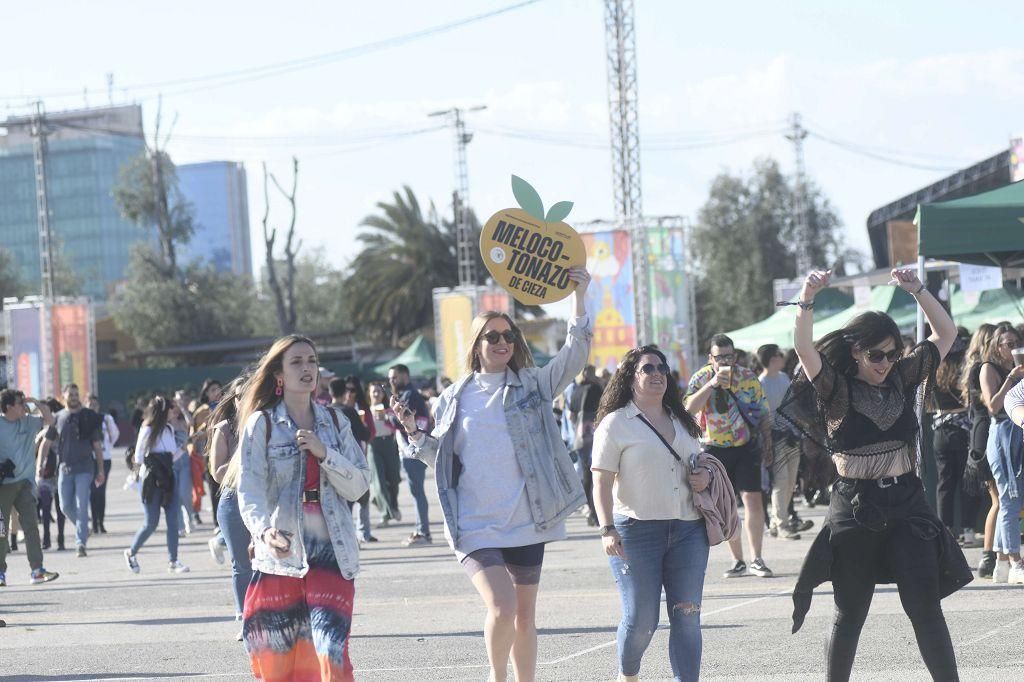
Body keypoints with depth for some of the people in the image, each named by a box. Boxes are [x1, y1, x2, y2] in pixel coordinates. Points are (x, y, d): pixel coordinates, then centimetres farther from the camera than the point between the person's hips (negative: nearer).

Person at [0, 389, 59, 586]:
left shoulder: (28, 422, 7)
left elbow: (49, 420, 9)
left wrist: (37, 403, -2)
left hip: (24, 482, 3)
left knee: (30, 524, -6)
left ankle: (37, 570, -10)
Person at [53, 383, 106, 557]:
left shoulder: (89, 417, 2)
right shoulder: (58, 418, 7)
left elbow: (97, 445, 5)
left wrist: (100, 470, 2)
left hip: (85, 468, -3)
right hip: (65, 468, 3)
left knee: (81, 506, -9)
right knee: (66, 506, 4)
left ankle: (80, 542, -8)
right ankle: (83, 529, 29)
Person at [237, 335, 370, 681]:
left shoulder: (335, 423, 11)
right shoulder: (261, 424, 1)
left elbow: (359, 485, 5)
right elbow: (250, 488, -9)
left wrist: (324, 454, -11)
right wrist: (265, 530, -28)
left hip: (331, 552, 1)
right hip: (280, 551, -1)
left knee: (330, 651, -14)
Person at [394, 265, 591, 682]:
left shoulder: (533, 386, 6)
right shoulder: (455, 397, 7)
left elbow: (574, 356, -6)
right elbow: (440, 457, 13)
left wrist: (580, 299, -15)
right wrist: (413, 431, -4)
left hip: (525, 522, 2)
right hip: (475, 526, -2)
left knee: (525, 616, 10)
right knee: (501, 608, -18)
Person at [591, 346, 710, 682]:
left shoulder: (682, 421, 17)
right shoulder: (615, 424, -2)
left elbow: (696, 464, 31)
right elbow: (602, 482, -7)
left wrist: (705, 476, 6)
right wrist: (607, 529, -18)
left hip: (687, 529, 5)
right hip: (637, 529, -5)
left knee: (687, 617, -1)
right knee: (641, 620, -3)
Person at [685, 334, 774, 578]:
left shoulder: (748, 377, -3)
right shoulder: (701, 379, -7)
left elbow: (763, 414, 6)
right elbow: (689, 409, -25)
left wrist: (767, 447, 4)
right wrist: (712, 384, -33)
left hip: (746, 446, 0)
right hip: (715, 449, 0)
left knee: (753, 499, -10)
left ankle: (756, 560, -6)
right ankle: (738, 561, 11)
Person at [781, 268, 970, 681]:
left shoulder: (902, 378, 7)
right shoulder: (837, 389, -5)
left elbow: (946, 334, 12)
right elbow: (804, 348, -22)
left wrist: (918, 290, 0)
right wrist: (807, 299, -33)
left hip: (907, 502, 3)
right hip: (855, 507, -3)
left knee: (926, 609, 0)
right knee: (850, 615, 7)